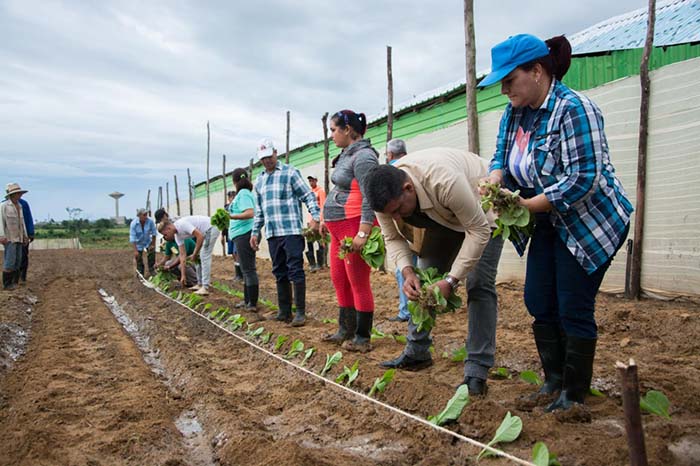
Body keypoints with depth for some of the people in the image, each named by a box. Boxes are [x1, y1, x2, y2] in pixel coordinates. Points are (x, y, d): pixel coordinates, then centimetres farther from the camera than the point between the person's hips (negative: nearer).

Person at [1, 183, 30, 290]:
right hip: (9, 238, -7)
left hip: (18, 238, 7)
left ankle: (14, 283, 10)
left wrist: (25, 236, 13)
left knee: (17, 261, 5)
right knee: (10, 261, -11)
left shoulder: (19, 206, 12)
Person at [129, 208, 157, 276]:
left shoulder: (150, 221, -24)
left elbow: (153, 233, -13)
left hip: (148, 242, 2)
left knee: (152, 252, -7)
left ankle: (152, 270, 11)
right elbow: (132, 238, -26)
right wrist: (135, 251, -28)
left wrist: (153, 245, -9)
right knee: (139, 259, 2)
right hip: (138, 243, -2)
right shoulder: (134, 224, -27)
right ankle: (140, 275, 16)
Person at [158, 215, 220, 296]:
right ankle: (200, 284, 18)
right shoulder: (177, 235, 3)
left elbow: (200, 236, -30)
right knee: (198, 258, 10)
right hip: (204, 232, 10)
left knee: (204, 257, -13)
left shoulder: (182, 224, -26)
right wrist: (183, 275, 4)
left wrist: (194, 254, -19)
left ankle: (205, 288, -12)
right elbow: (182, 255, 6)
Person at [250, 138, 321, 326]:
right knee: (279, 272, 10)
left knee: (295, 271, -6)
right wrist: (255, 232, 20)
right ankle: (284, 311, 17)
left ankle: (300, 312, -1)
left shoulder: (290, 172, 0)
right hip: (272, 233, 6)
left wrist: (315, 216, -17)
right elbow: (259, 210, 25)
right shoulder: (259, 180, 18)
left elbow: (308, 195, -3)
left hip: (292, 231, -6)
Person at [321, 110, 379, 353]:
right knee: (339, 279, 16)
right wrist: (328, 219, 24)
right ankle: (346, 330, 29)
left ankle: (363, 338, 9)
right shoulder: (347, 154, 16)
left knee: (358, 283, -2)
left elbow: (370, 198, -21)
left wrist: (362, 233, -25)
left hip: (355, 226, -10)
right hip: (339, 227, 10)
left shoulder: (363, 156, -14)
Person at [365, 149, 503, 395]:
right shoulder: (385, 195, -24)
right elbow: (393, 238, -11)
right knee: (422, 282, 2)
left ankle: (477, 371, -12)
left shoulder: (445, 182, -43)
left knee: (479, 286, -16)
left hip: (482, 214, -6)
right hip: (444, 216, 6)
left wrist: (451, 280, -37)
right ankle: (416, 353, 14)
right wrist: (407, 271, -31)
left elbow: (478, 231, -34)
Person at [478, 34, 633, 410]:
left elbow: (582, 179, -28)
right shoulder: (514, 112, 2)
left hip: (590, 223, -8)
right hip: (549, 226, 8)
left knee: (574, 310, -2)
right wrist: (495, 179, -15)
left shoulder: (573, 109, -23)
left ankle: (575, 394, 16)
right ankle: (553, 381, 26)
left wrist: (526, 205, -29)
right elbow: (501, 156, 8)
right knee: (538, 304, 9)